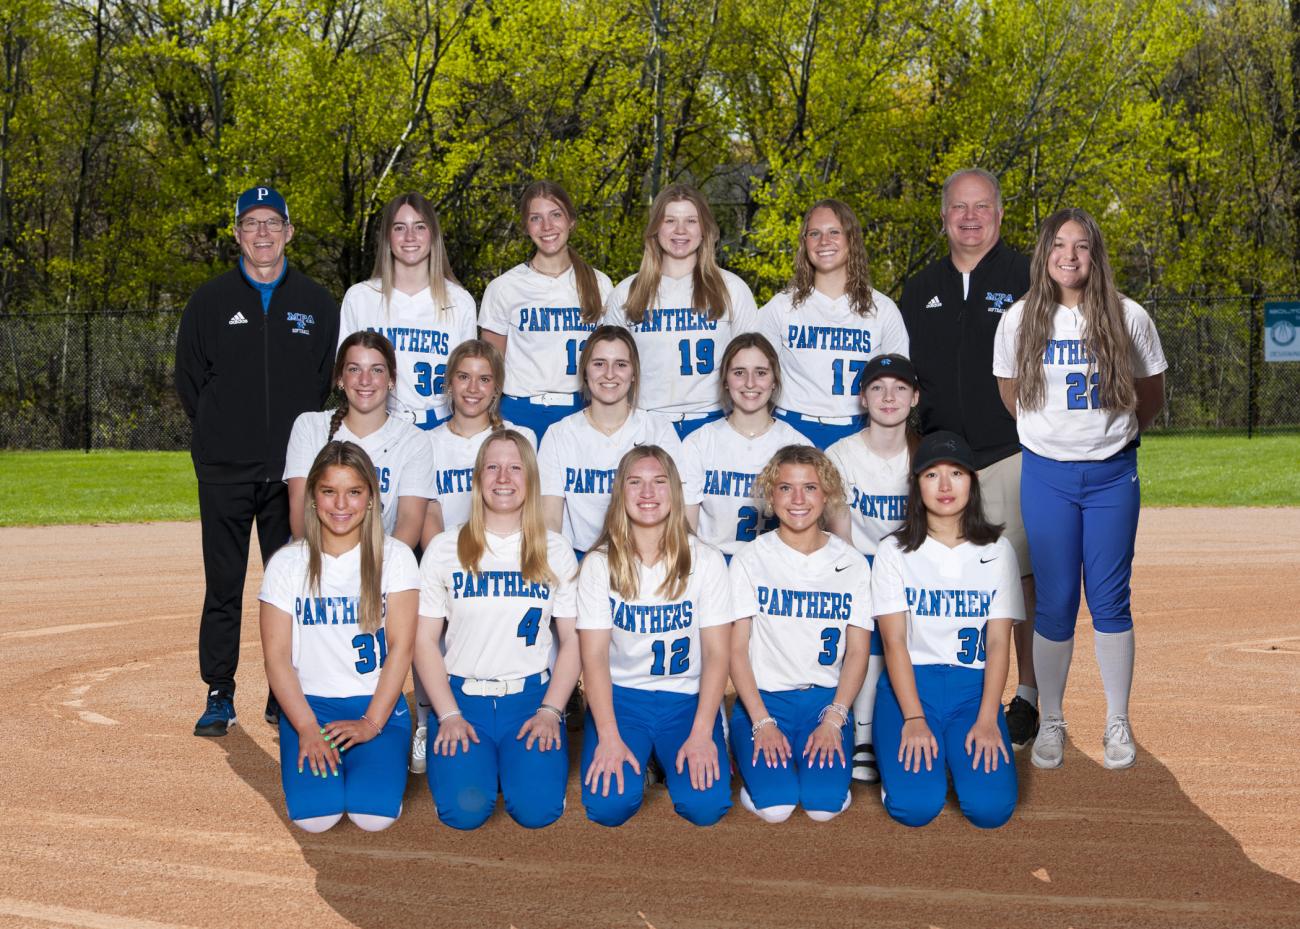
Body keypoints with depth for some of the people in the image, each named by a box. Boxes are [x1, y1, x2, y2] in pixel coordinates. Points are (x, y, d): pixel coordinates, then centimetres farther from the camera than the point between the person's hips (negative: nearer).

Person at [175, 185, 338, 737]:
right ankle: (219, 696, 12)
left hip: (294, 469, 1)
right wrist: (222, 434, 4)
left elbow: (331, 380, 10)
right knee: (223, 585, 3)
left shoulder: (317, 303, 8)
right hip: (224, 469, 0)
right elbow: (189, 381, 9)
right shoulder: (210, 301, 6)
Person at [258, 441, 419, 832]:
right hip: (310, 703, 1)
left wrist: (371, 724, -14)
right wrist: (306, 727, -14)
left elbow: (401, 647, -5)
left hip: (378, 707, -1)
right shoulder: (288, 562, 3)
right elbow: (276, 655, -2)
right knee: (314, 814, -23)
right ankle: (318, 756, 9)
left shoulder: (394, 557, 1)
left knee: (374, 813, -24)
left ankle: (375, 761, 9)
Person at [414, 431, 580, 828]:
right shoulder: (444, 549, 4)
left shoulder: (555, 551, 7)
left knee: (537, 808, -22)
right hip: (462, 696, 0)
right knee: (463, 810, -22)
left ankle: (518, 760, 12)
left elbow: (573, 639, 6)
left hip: (531, 697, 0)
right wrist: (449, 715, -8)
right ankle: (481, 760, 12)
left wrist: (550, 711, -7)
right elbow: (425, 640, 3)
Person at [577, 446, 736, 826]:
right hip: (620, 695, 0)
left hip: (687, 697, 0)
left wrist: (702, 734, -16)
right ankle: (637, 760, 12)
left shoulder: (706, 561, -5)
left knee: (705, 806, -21)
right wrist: (609, 736, -19)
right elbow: (594, 656, -8)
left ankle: (672, 759, 12)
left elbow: (717, 653, -6)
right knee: (607, 805, -23)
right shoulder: (599, 564, -5)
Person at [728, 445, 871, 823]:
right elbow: (737, 648, -3)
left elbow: (857, 653, 3)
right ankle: (759, 757, 10)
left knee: (825, 803, -22)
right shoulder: (750, 559, -1)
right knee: (775, 806, -23)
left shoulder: (852, 563, 4)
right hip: (762, 696, -1)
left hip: (826, 698, 1)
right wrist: (762, 722, -14)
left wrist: (833, 719, -11)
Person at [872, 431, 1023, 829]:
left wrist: (987, 720, -13)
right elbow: (894, 641, -6)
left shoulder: (997, 552, 6)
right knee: (914, 806, -22)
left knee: (991, 807, -20)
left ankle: (965, 750, 12)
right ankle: (913, 752, 11)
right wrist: (914, 719, -18)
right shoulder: (895, 552, 1)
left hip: (973, 686, 1)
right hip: (909, 681, -1)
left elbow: (999, 643, 0)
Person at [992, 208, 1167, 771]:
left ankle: (1118, 721, 19)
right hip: (1046, 475, 0)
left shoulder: (1128, 318, -4)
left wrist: (1116, 433, 12)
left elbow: (1151, 392, 9)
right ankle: (1051, 720, 18)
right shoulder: (1020, 321, -2)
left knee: (1111, 600, 6)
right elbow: (1010, 392, 12)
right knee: (1054, 602, 5)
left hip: (1113, 475, 0)